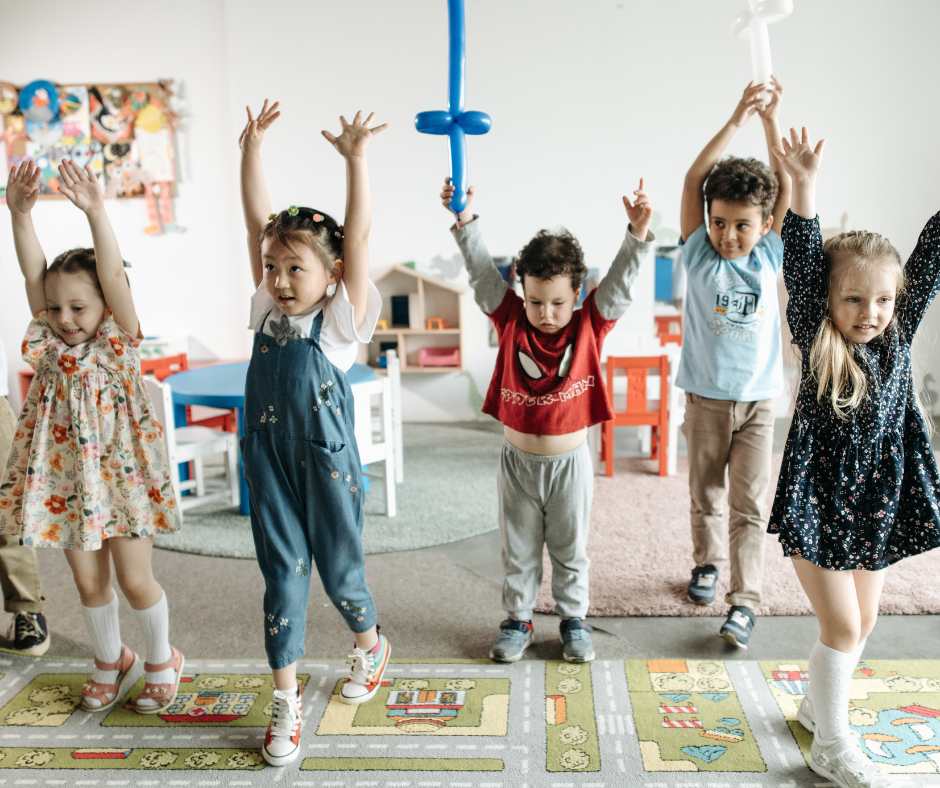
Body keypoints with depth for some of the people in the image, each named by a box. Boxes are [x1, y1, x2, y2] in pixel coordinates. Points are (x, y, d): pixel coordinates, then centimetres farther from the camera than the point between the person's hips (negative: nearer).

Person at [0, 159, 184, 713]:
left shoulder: (119, 341, -9)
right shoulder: (50, 344, 1)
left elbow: (113, 275, -22)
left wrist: (96, 212, -33)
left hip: (121, 475, -4)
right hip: (67, 480, 4)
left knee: (135, 579, 6)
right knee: (89, 582, 15)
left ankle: (162, 660, 29)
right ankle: (110, 661, 36)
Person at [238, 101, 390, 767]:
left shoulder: (341, 318, -9)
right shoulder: (269, 309, 2)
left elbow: (358, 233, -19)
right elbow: (258, 215, 3)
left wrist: (355, 160, -25)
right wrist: (252, 147, 2)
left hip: (327, 462, -4)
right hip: (268, 461, 4)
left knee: (339, 569, 13)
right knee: (283, 573, 8)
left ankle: (371, 645, 43)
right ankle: (287, 701, 19)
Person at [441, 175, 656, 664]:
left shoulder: (590, 325, -8)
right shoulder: (510, 321, -7)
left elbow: (620, 280, -17)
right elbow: (481, 272, -13)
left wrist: (638, 233, -31)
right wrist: (465, 220, -24)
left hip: (569, 462, 0)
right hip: (518, 461, 1)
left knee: (570, 549, 16)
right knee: (518, 549, 16)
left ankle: (573, 619, 35)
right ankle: (518, 619, 33)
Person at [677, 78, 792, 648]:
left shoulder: (769, 257, -2)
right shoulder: (700, 256, -6)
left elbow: (785, 190, -6)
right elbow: (694, 179, -13)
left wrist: (772, 123, -10)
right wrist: (737, 121, -18)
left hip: (758, 398, 0)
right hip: (707, 396, 0)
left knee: (750, 504, 0)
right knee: (706, 494, 14)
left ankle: (746, 600, 5)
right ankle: (708, 562, 37)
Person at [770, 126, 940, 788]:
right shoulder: (817, 341, -12)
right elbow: (801, 263, -22)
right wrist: (804, 186, -30)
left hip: (879, 503, 5)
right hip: (819, 503, -5)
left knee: (862, 620, 16)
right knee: (843, 624, -1)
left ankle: (820, 704, 39)